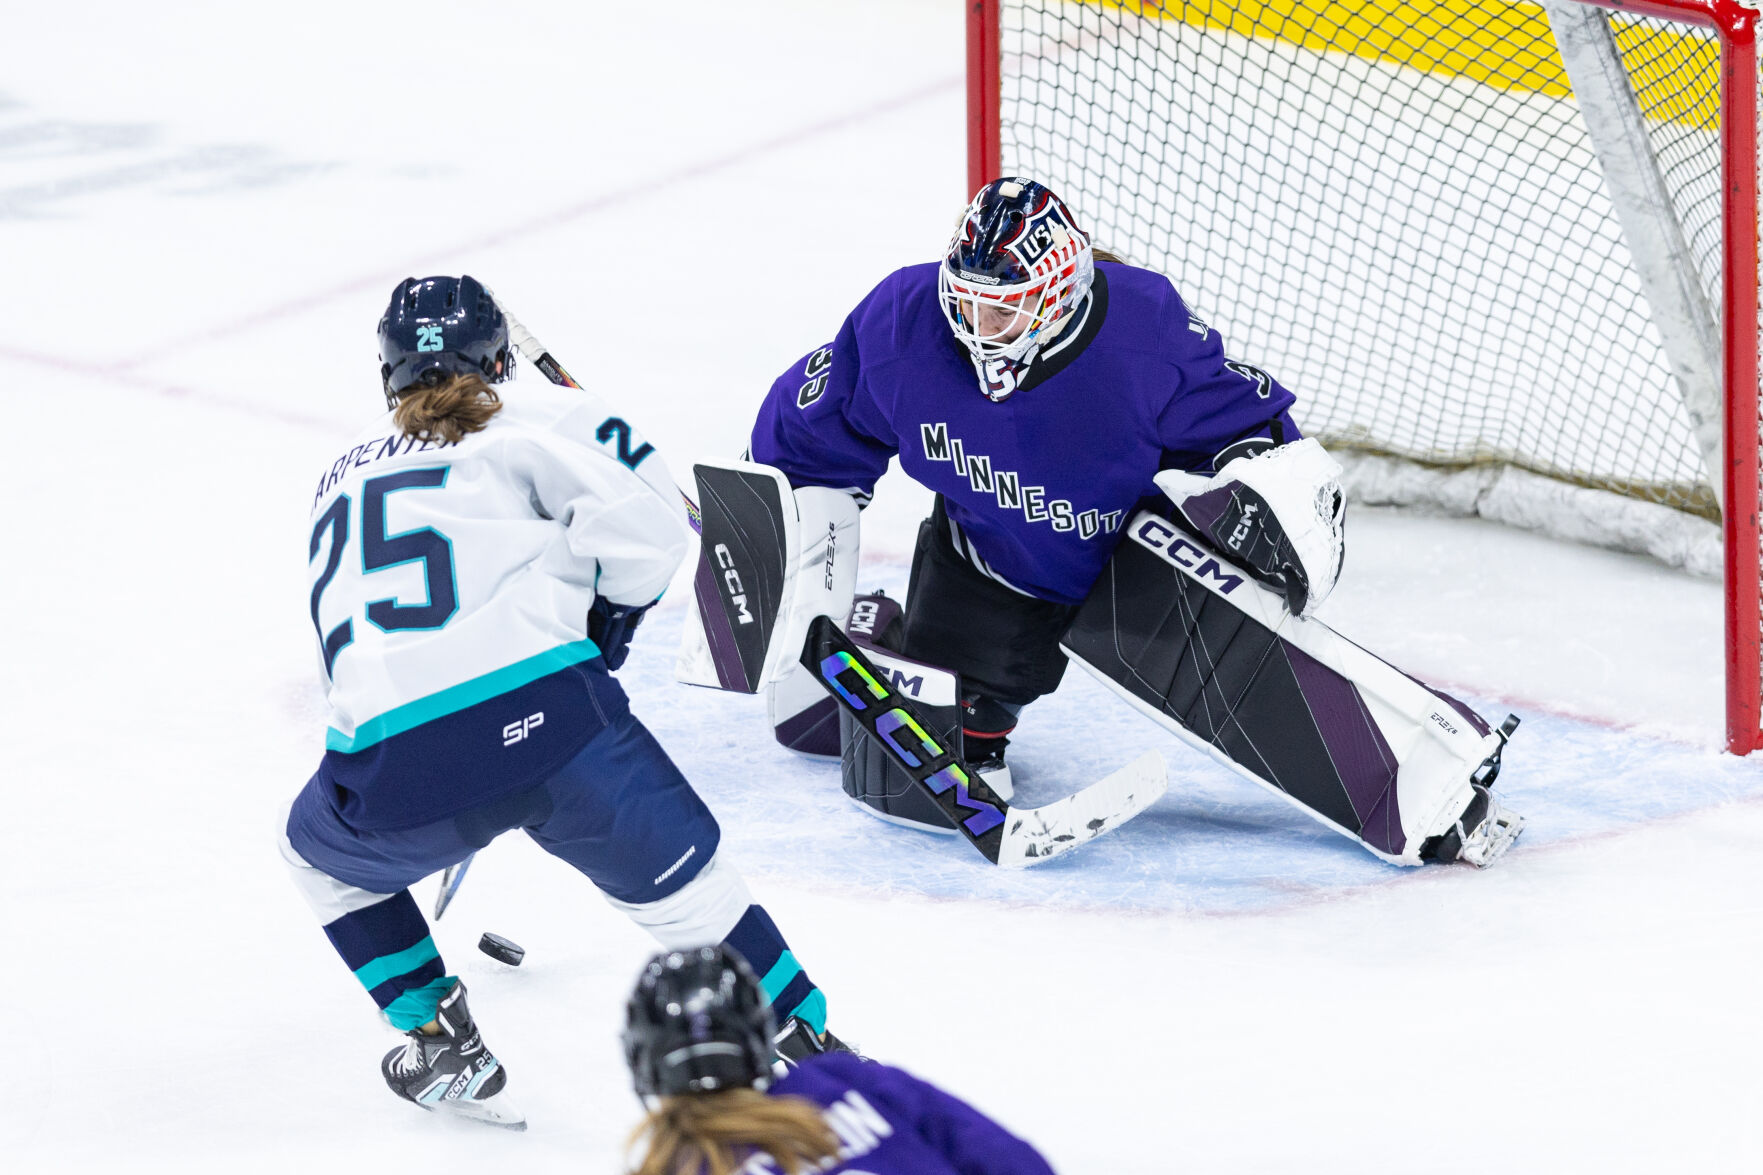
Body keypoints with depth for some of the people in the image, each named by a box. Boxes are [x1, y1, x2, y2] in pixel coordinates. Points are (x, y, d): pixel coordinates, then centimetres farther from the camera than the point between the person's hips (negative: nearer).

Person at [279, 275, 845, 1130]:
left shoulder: (343, 478, 32)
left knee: (323, 851, 33)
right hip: (547, 712, -3)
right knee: (681, 879, 16)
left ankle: (443, 1044, 27)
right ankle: (809, 1048, 16)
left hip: (394, 769, 3)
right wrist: (609, 622, 20)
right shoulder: (533, 419, 16)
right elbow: (644, 521, 0)